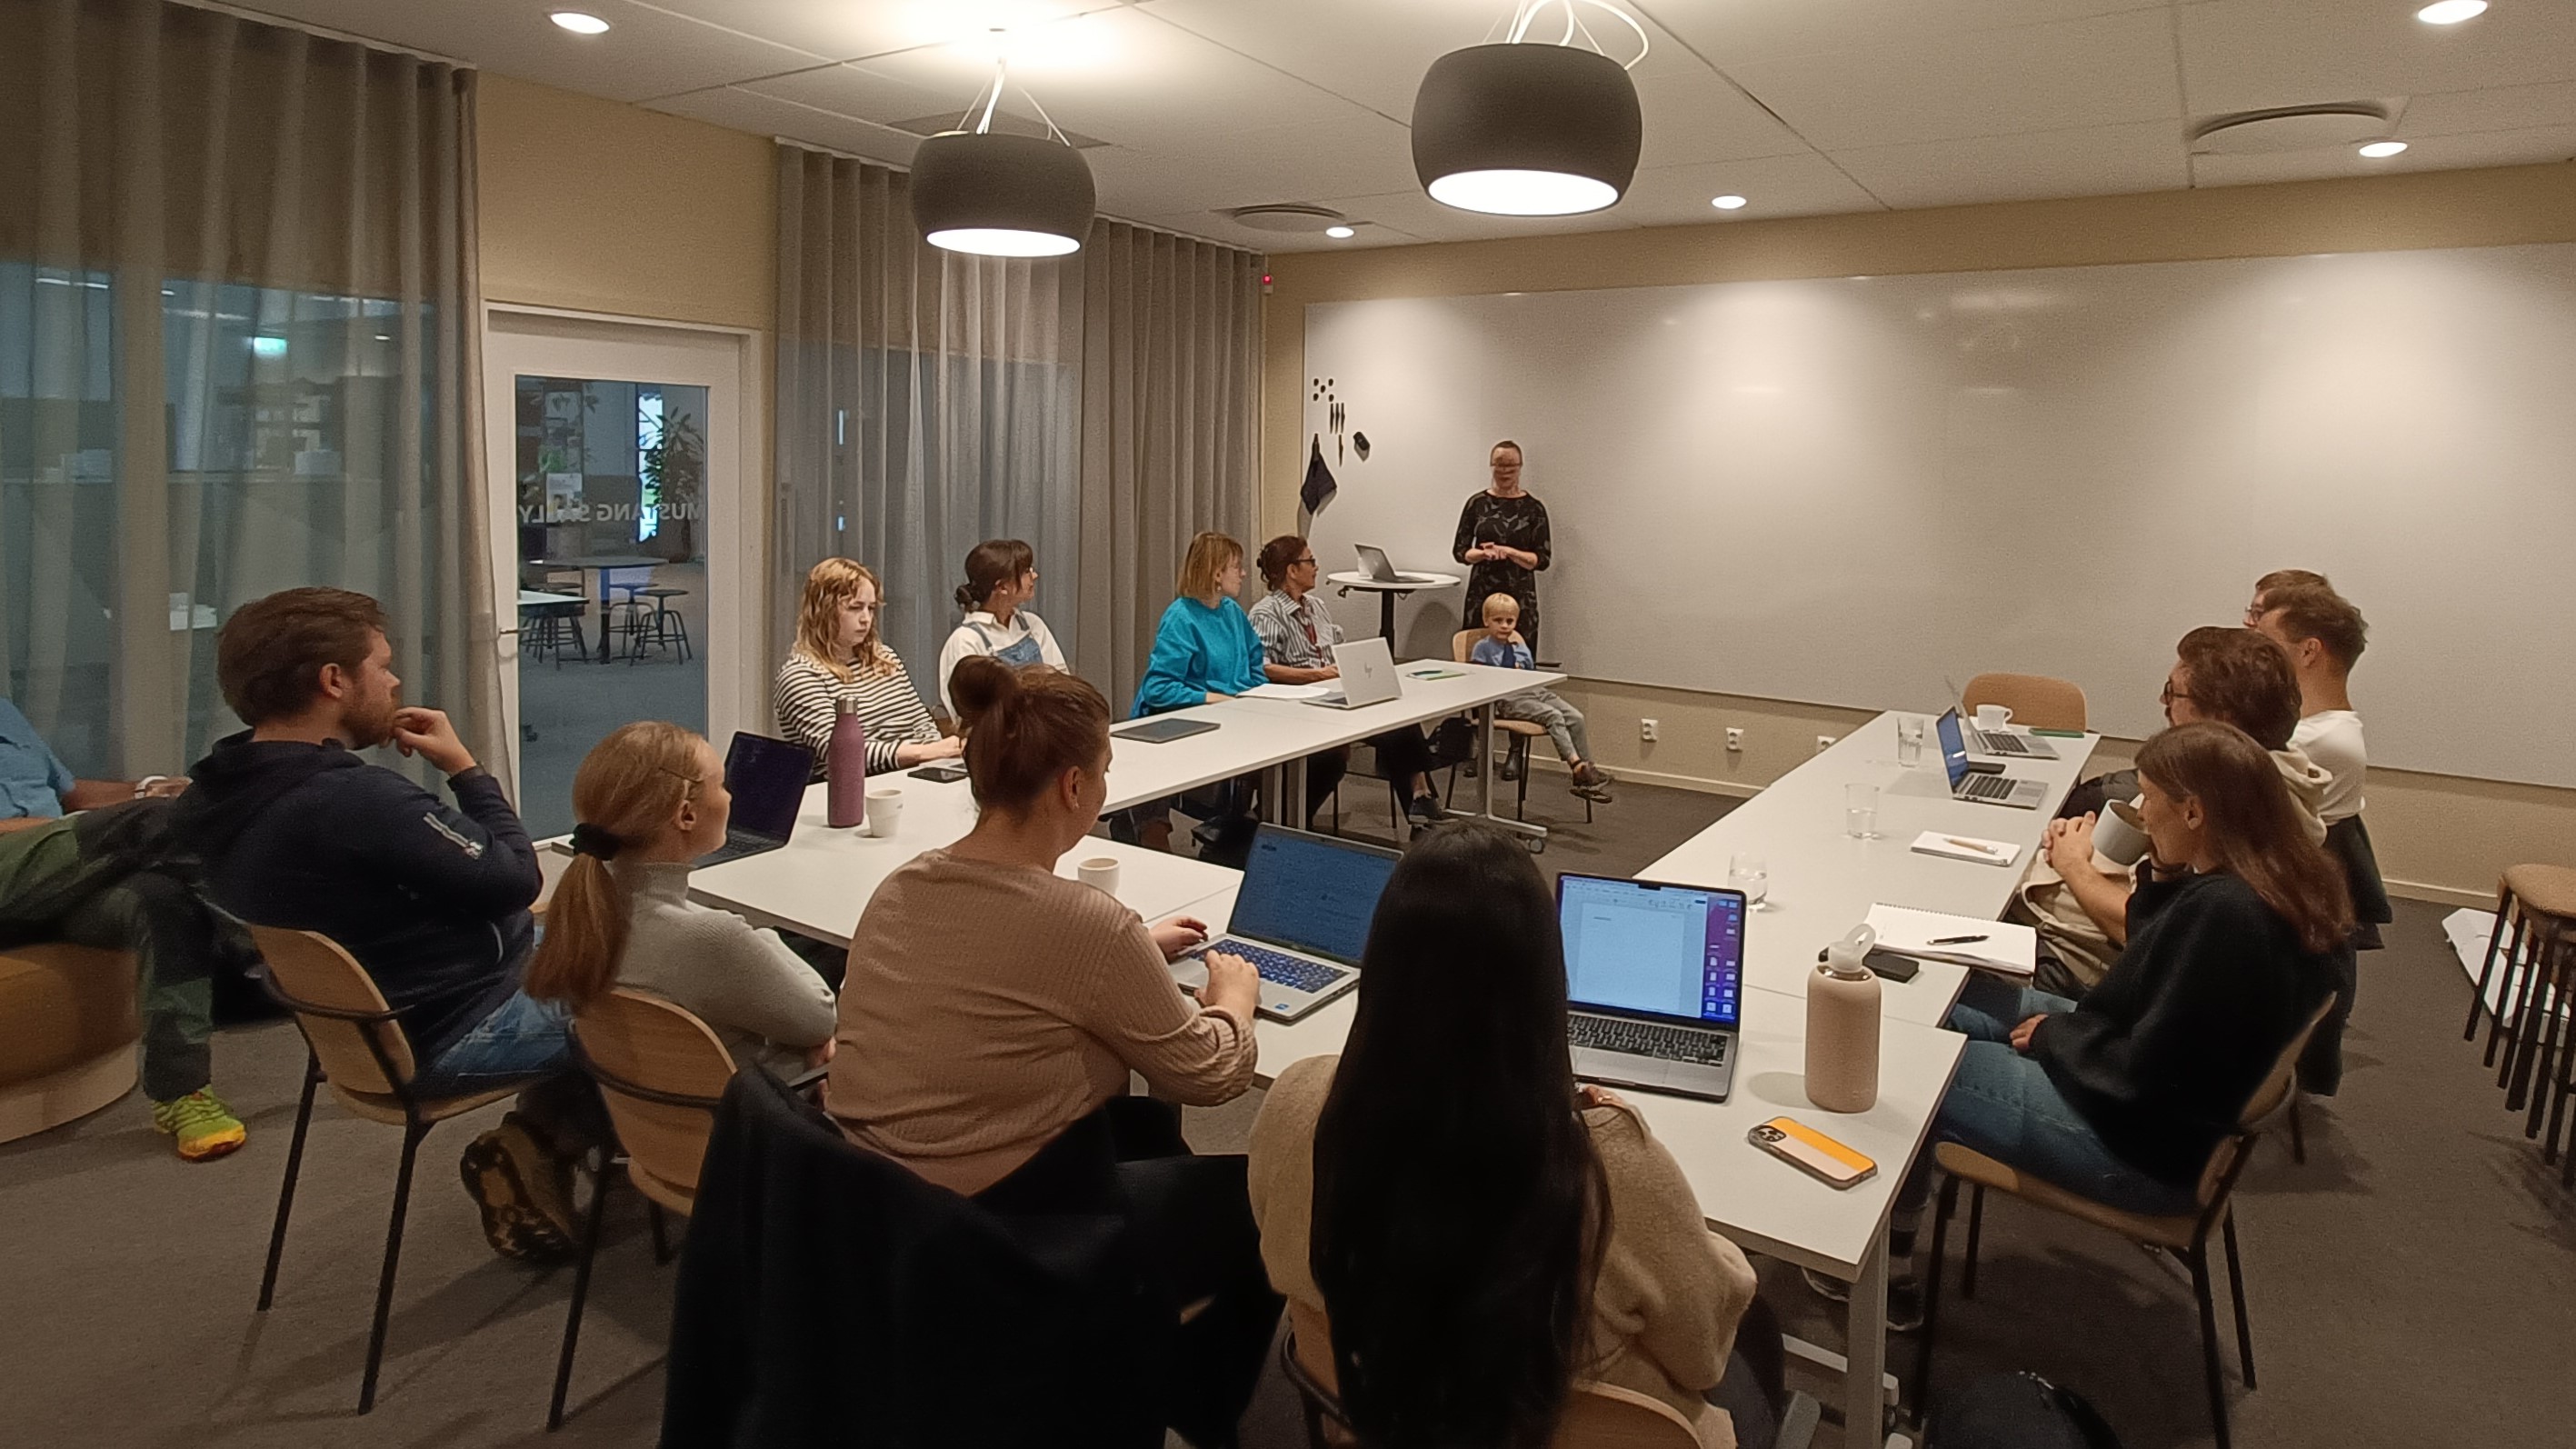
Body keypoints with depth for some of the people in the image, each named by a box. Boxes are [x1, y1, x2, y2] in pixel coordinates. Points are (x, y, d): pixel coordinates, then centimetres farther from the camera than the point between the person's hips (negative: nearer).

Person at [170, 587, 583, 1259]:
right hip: (448, 1034, -9)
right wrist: (465, 766, -12)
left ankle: (542, 1134, 15)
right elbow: (515, 878, -21)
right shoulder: (358, 800, -33)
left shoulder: (221, 793, -2)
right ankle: (538, 1145, 6)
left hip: (364, 1018, 9)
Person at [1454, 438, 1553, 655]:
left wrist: (1509, 552, -14)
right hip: (1481, 593, 1)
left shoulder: (1533, 508, 3)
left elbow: (1542, 559, 0)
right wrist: (1483, 554, -12)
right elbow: (1459, 551, 7)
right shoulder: (1477, 503, 5)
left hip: (1520, 596, -1)